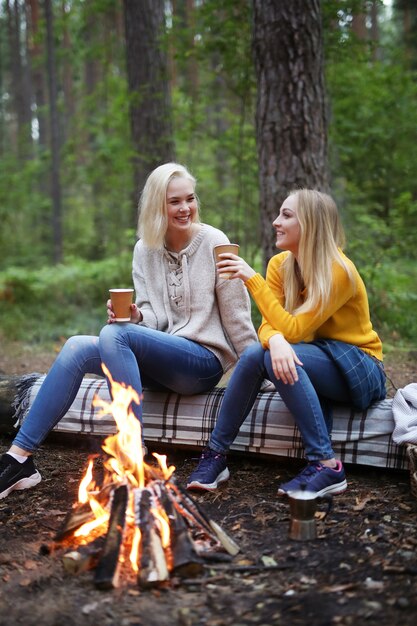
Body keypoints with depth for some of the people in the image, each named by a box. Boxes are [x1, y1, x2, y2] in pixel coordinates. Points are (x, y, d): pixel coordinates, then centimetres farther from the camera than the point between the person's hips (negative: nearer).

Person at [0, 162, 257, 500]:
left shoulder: (213, 242, -7)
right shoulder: (145, 250, 8)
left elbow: (236, 314, -4)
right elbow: (153, 319, 7)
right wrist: (135, 316, -16)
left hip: (205, 361, -5)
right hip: (163, 360, 5)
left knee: (115, 334, -30)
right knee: (77, 347, -18)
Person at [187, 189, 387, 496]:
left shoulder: (338, 271, -21)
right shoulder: (280, 264, -1)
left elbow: (292, 329, -27)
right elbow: (268, 325, -10)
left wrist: (252, 279, -27)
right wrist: (275, 341, -34)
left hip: (361, 372, -6)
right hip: (316, 361, 6)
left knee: (282, 357, -32)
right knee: (254, 354, -23)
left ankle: (326, 465, -28)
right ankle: (216, 454, -14)